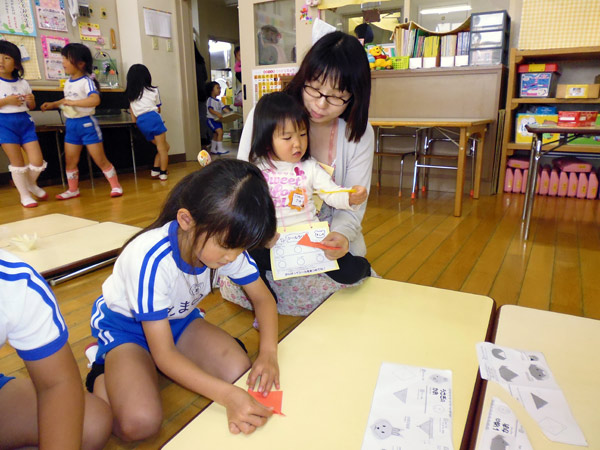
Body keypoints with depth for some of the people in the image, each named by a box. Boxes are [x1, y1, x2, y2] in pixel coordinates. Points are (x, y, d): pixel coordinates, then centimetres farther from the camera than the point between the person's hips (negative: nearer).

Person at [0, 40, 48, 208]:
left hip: (25, 122, 3)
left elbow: (31, 106, 17)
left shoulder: (23, 84, 8)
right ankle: (24, 195, 17)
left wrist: (31, 100, -4)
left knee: (38, 161, -2)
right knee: (17, 163, 2)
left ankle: (31, 184, 29)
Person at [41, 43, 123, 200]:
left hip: (87, 123, -7)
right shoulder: (68, 83, 10)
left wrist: (72, 102, -30)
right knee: (70, 161, 10)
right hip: (71, 124, 8)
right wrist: (53, 104, 16)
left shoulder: (87, 81, -14)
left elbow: (95, 100, -31)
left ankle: (115, 185, 10)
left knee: (100, 159, -2)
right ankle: (73, 190, 22)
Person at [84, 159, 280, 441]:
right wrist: (226, 395, -41)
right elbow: (164, 355, -30)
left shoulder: (228, 241, -22)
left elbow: (263, 298, -8)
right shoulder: (151, 259, -37)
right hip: (124, 324, -5)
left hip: (178, 317, 6)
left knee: (241, 372, -17)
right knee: (139, 423, -27)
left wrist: (268, 352, -27)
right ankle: (105, 368, 3)